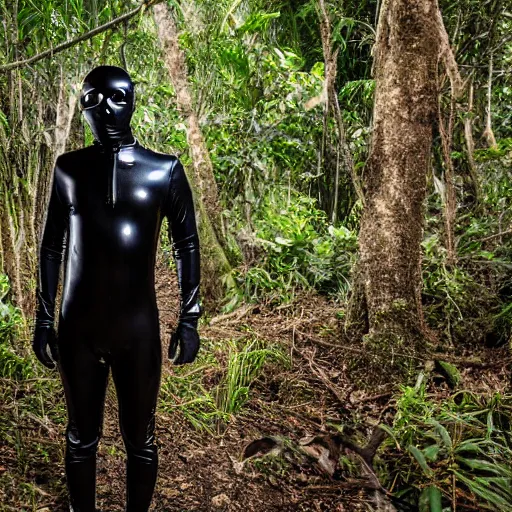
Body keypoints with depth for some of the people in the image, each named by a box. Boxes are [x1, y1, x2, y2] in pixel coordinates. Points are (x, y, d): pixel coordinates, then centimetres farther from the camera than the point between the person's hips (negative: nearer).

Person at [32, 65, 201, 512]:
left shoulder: (165, 171, -2)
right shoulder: (69, 169, 3)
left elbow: (187, 245, 1)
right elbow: (52, 246, 7)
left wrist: (189, 320, -2)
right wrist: (44, 318, 6)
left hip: (139, 328, -1)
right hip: (79, 329, 2)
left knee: (140, 439, 10)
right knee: (81, 438, 13)